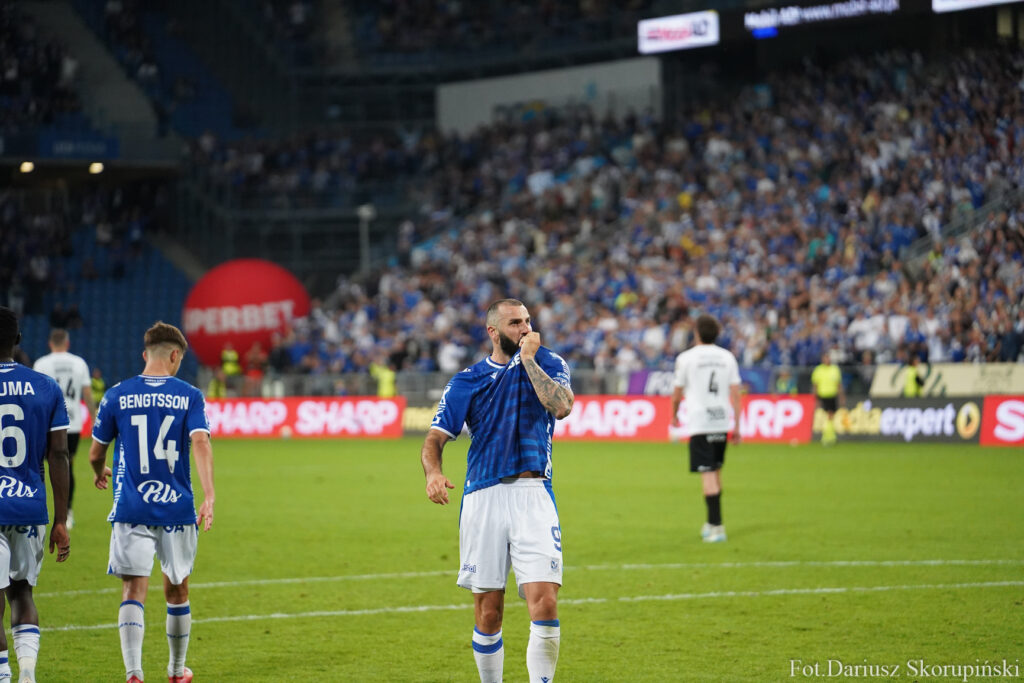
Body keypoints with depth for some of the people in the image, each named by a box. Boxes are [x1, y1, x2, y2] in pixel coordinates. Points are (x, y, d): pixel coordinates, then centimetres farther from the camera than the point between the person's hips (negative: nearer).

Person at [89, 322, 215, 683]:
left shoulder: (116, 396, 2)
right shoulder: (189, 396, 0)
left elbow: (95, 454, 8)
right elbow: (200, 443, -15)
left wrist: (100, 473, 32)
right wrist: (209, 497, -21)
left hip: (131, 508, -1)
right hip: (177, 508, 1)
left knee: (134, 589, -4)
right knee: (177, 591, 16)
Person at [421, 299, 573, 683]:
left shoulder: (548, 364, 8)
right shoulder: (466, 381, 9)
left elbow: (561, 407, -11)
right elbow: (435, 438, 6)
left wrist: (529, 360, -8)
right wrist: (433, 473, -15)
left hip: (533, 496, -1)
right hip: (483, 497, 1)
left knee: (545, 605, -15)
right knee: (487, 614, 4)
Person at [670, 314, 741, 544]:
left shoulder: (686, 358, -3)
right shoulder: (727, 357, 7)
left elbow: (677, 393, 4)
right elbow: (735, 393, 5)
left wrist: (674, 415, 23)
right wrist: (737, 426, 9)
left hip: (699, 422, -4)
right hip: (722, 421, 4)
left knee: (708, 474, -7)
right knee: (716, 471, 18)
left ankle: (716, 526, -13)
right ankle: (712, 523, 26)